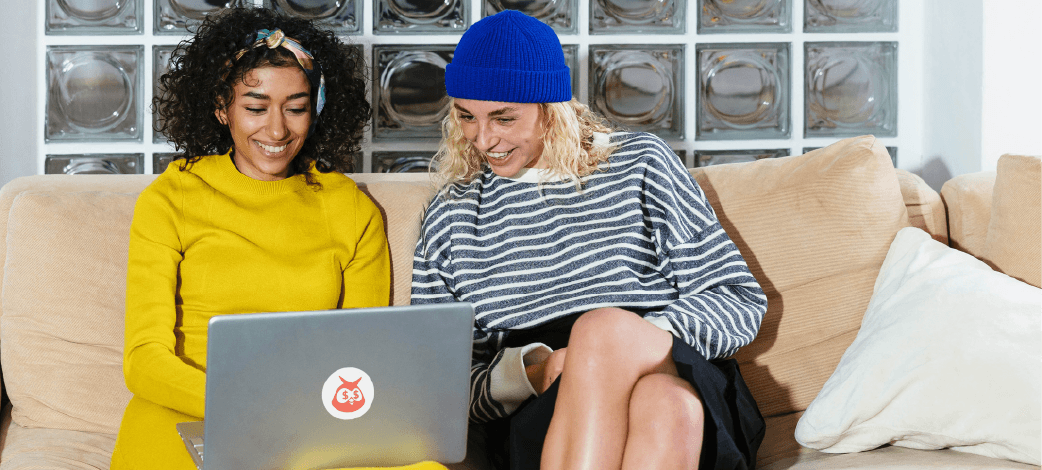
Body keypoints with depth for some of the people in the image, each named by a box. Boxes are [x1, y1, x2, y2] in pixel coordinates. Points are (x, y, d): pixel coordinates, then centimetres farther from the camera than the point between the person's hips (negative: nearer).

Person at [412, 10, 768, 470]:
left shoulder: (639, 164, 14)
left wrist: (636, 340, -10)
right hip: (542, 416, 0)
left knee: (607, 326, -37)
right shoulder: (450, 220, 17)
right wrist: (529, 371, -10)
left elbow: (740, 299, 9)